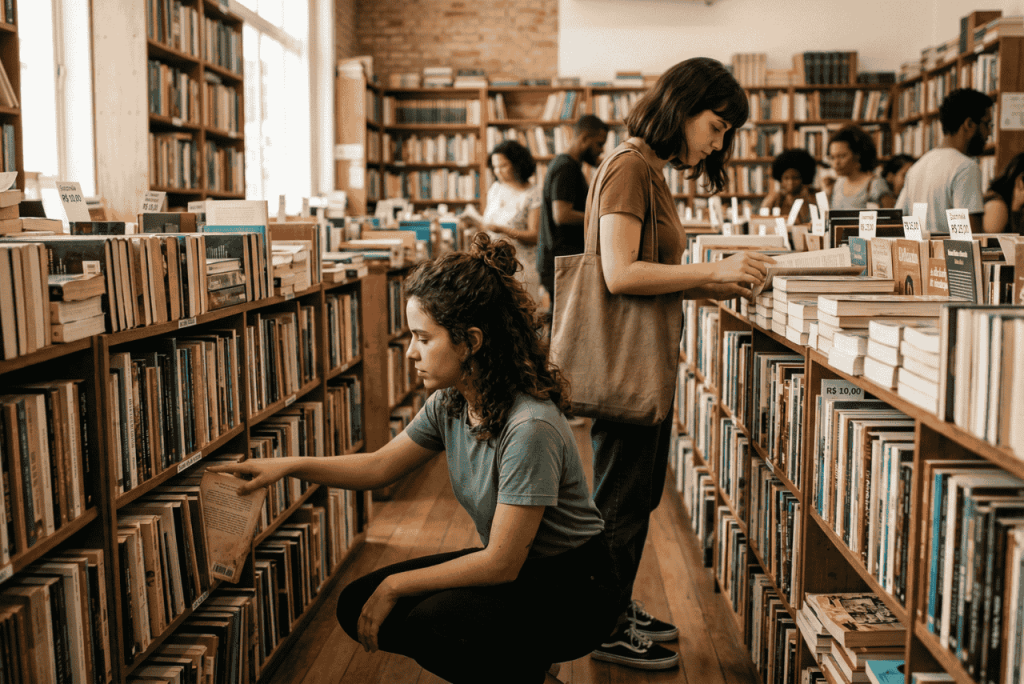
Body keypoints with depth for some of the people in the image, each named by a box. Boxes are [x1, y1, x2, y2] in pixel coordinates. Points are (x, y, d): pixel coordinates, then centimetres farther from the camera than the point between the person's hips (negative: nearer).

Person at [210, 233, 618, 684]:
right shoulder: (450, 403, -5)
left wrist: (396, 585, -16)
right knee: (358, 607, -1)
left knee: (434, 624, -31)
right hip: (508, 566, 8)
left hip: (571, 588, -8)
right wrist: (289, 466, -1)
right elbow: (379, 467, 8)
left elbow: (500, 563, -25)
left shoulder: (530, 427, -30)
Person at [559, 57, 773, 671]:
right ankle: (608, 631, 16)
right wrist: (715, 269, -21)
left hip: (646, 358, 10)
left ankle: (620, 610, 32)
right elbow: (621, 274, -23)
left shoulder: (651, 172, 16)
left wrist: (713, 287, 5)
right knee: (622, 498, 1)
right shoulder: (629, 168, -14)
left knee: (639, 494, 18)